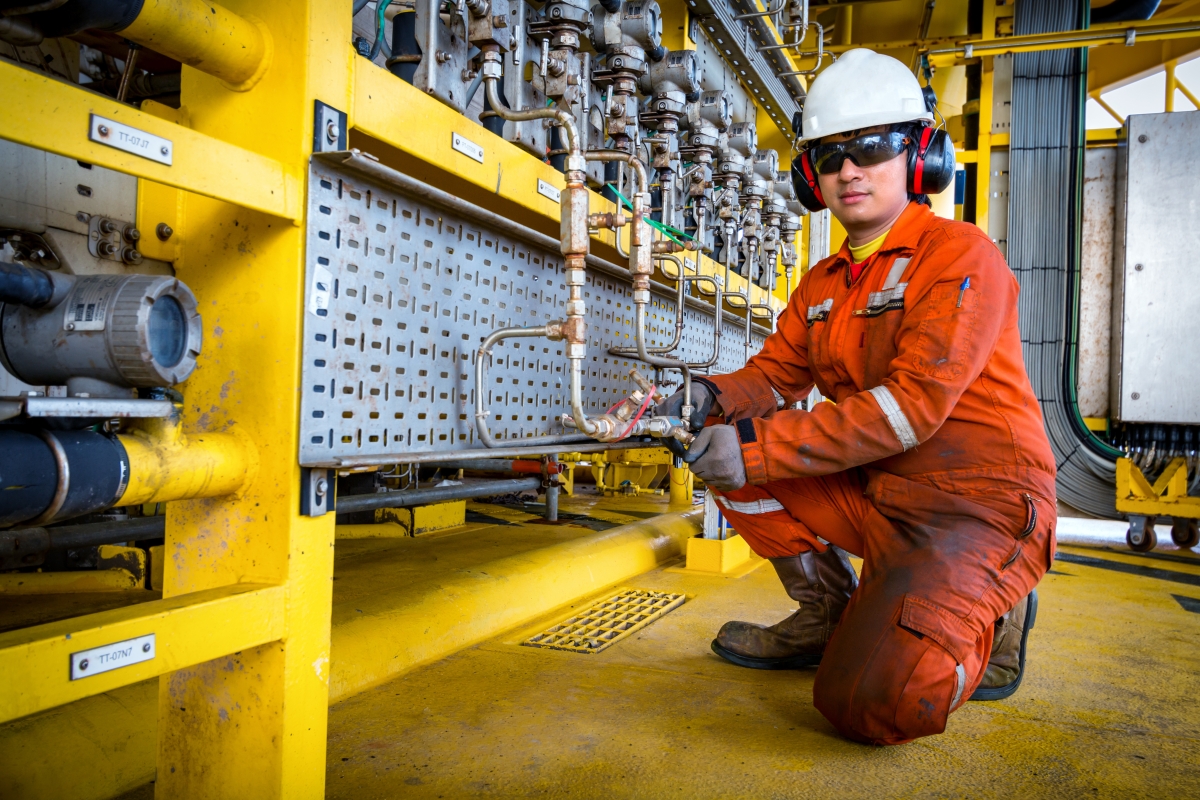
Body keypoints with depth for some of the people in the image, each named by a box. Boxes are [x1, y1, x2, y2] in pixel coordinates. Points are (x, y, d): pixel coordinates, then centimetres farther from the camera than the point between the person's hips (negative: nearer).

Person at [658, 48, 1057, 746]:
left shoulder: (961, 254, -12)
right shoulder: (824, 284, 12)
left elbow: (912, 404, -23)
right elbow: (775, 373, 11)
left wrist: (759, 448, -25)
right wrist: (715, 397, -14)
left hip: (980, 501, -7)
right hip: (874, 492, 8)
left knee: (872, 703, -26)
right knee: (730, 455, -3)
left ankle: (986, 616, 7)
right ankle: (829, 616, 10)